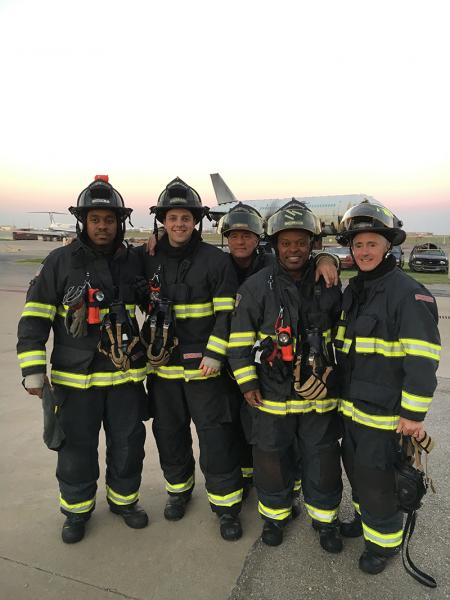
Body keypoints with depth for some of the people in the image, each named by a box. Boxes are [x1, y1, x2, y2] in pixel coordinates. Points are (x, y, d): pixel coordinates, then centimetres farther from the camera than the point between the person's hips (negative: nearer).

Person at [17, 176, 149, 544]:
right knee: (76, 448, 11)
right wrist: (33, 369, -9)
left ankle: (124, 499, 39)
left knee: (128, 444, 14)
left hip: (126, 374, 3)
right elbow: (34, 318, -6)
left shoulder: (134, 263, 3)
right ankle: (77, 510, 35)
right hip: (75, 376, -2)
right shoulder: (60, 262, -5)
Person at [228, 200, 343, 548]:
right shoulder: (256, 286, -6)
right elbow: (239, 338, -4)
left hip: (320, 393, 2)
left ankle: (325, 518, 39)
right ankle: (275, 514, 39)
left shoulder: (328, 285, 1)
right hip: (271, 394, -1)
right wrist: (247, 382, -7)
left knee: (322, 459, 15)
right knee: (272, 458, 14)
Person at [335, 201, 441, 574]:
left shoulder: (407, 293, -17)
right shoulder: (354, 290, 8)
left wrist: (414, 413, -18)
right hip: (352, 404, 8)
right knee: (355, 467, 22)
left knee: (376, 477, 6)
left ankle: (384, 539, 31)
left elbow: (423, 359, -19)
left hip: (385, 411, -7)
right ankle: (365, 518, 46)